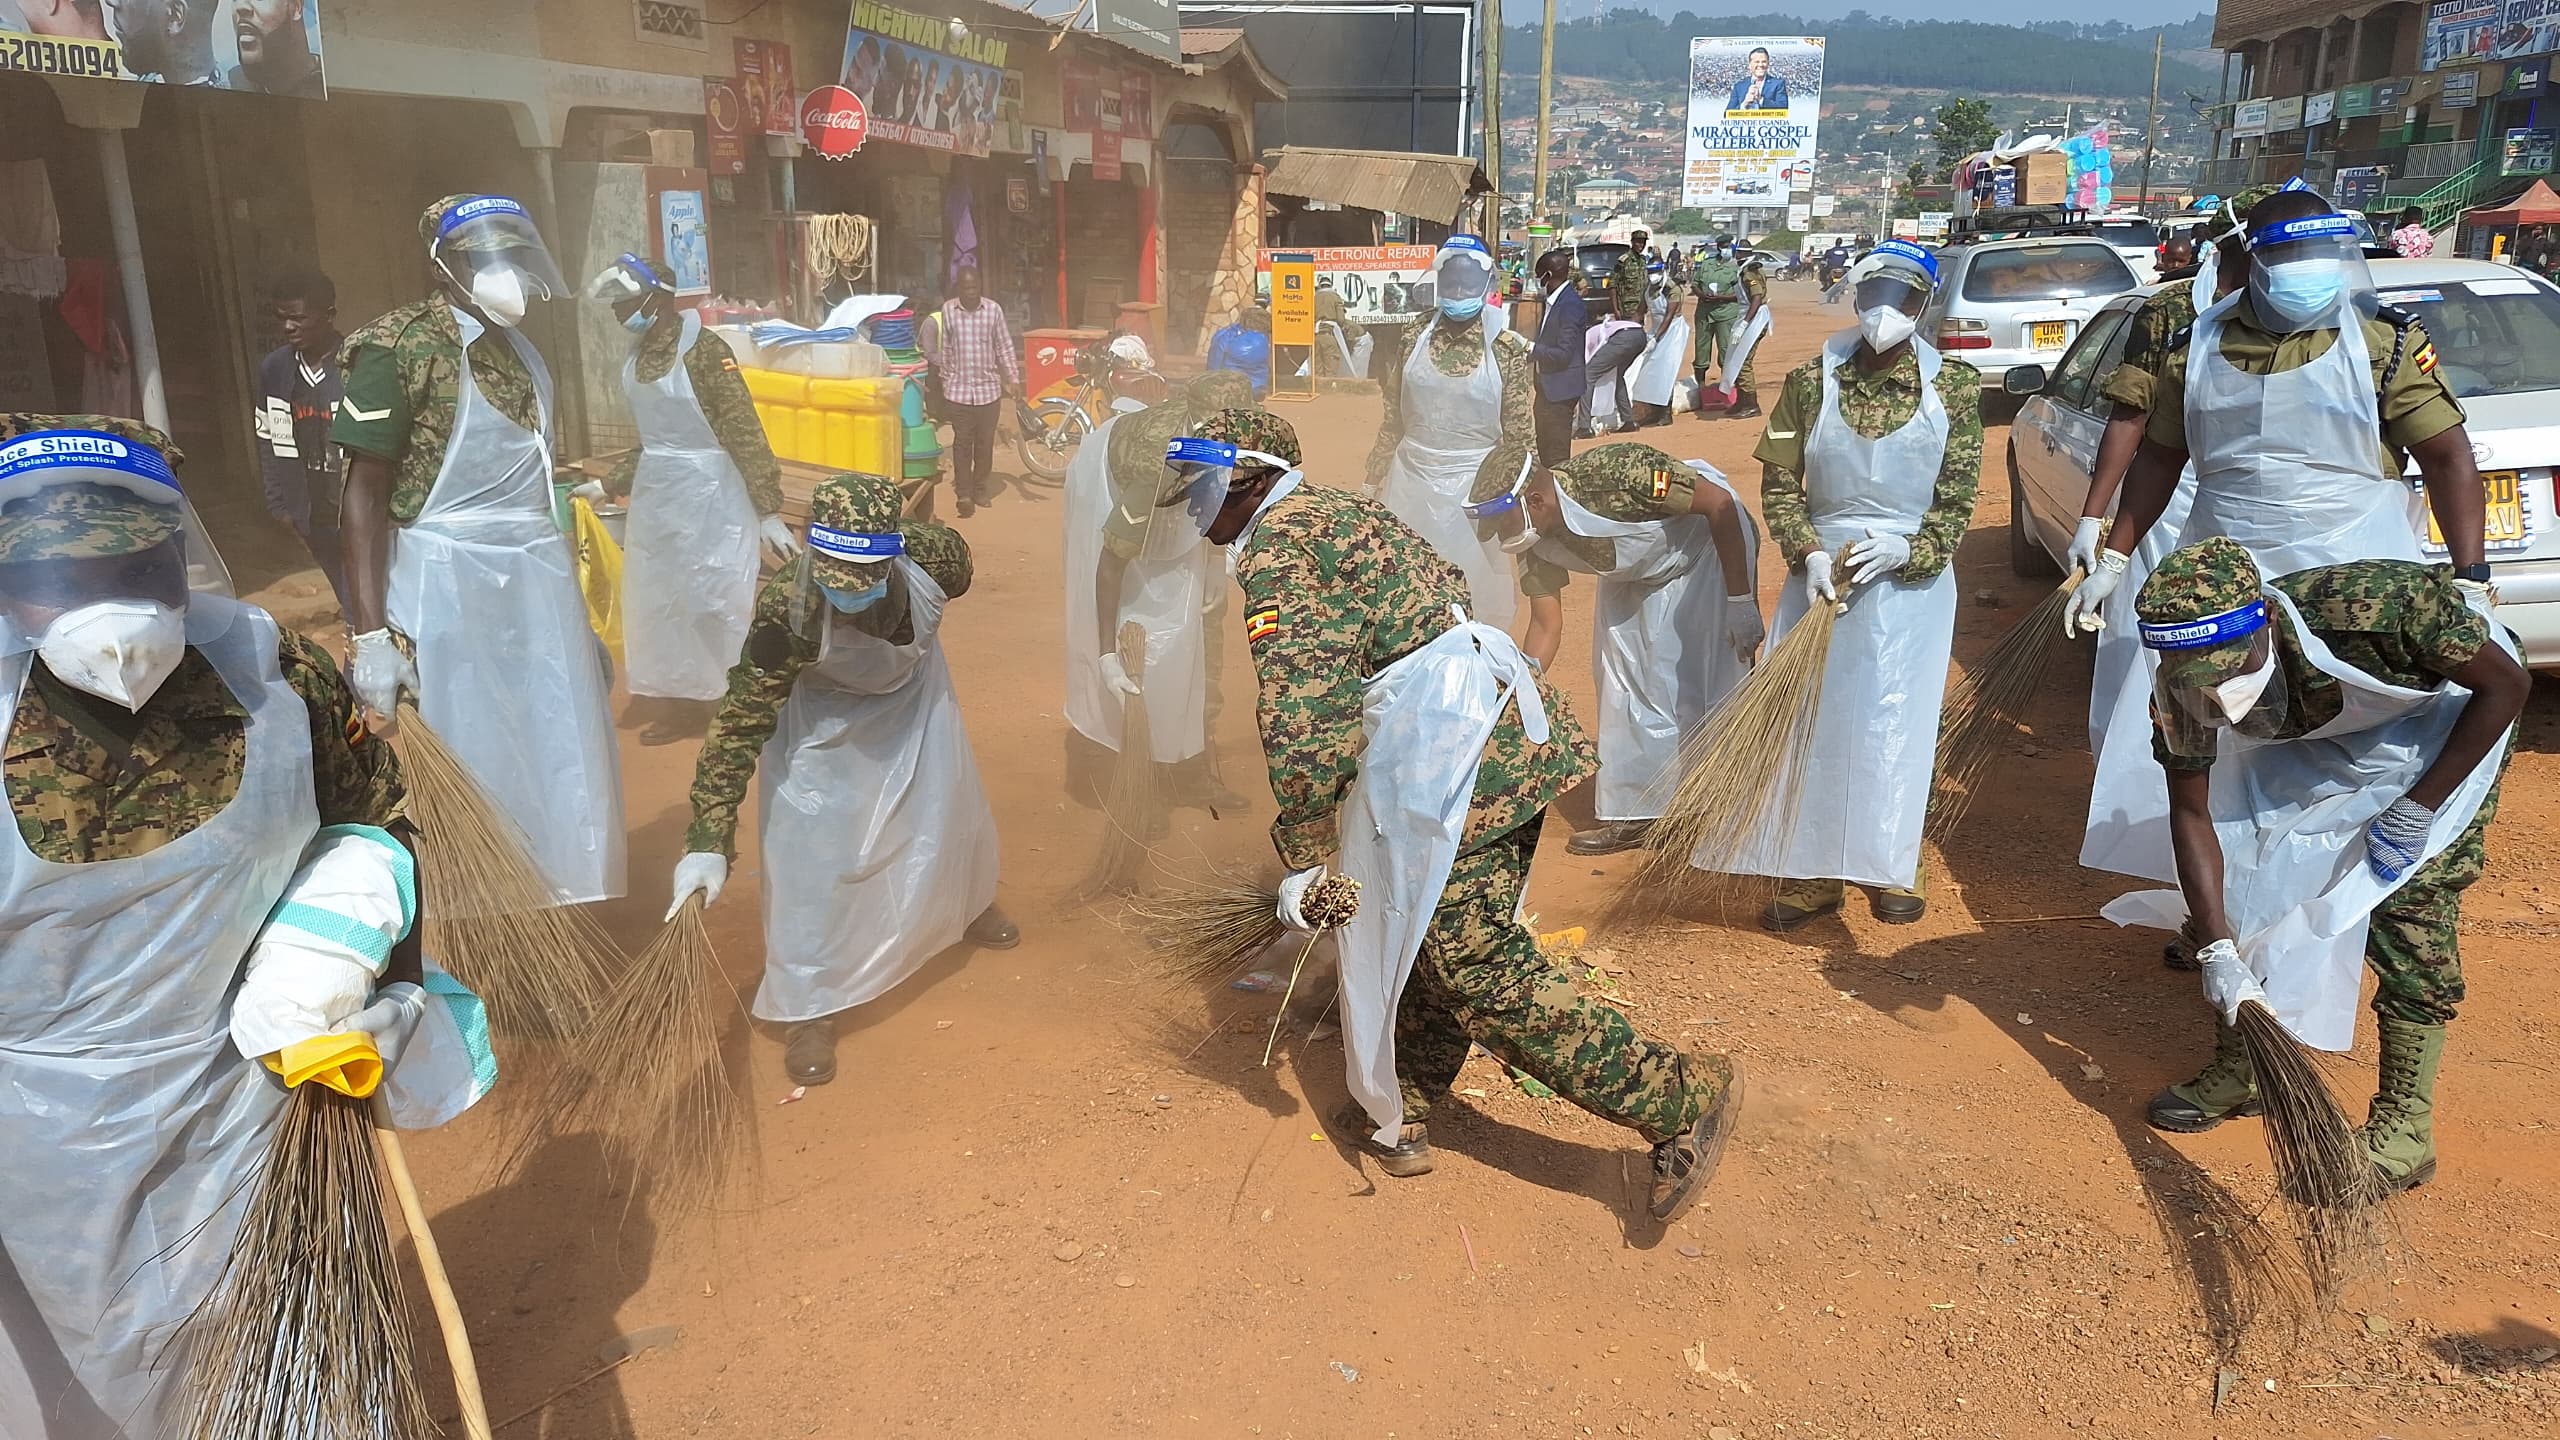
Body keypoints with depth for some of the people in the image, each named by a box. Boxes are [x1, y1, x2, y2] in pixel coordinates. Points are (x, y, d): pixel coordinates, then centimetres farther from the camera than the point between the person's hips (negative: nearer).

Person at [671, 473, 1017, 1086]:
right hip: (820, 709, -4)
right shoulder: (785, 610, -43)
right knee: (810, 853, -11)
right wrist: (708, 844, -40)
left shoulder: (935, 552, -36)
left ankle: (968, 903, 53)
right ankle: (811, 1007, 8)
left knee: (950, 806, 20)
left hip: (914, 689, 4)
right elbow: (737, 729, -37)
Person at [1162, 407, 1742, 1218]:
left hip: (1452, 748, -10)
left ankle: (1682, 1099, 0)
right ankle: (1399, 1115, 31)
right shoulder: (1332, 513, 24)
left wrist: (1301, 859, -8)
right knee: (1427, 933, 18)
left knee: (1482, 970, -4)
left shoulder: (1274, 548, -6)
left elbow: (1302, 718, -15)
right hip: (1502, 726, 10)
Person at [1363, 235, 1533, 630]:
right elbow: (1392, 420, 8)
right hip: (1411, 485, 3)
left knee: (1478, 601, 6)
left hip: (1475, 489, -2)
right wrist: (1374, 486, 10)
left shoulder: (1507, 349, -7)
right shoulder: (1414, 339, 0)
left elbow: (1520, 435, -3)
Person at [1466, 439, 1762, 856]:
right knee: (1623, 681, 3)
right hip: (1639, 572, 7)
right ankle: (1636, 812, 11)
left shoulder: (1618, 474, -38)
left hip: (1714, 546, -7)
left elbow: (1720, 503, -29)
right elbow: (1546, 626, -7)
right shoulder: (1537, 541, -17)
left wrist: (1741, 602, -26)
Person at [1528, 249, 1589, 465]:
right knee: (1545, 450, 18)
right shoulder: (1554, 301, 10)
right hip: (1548, 386, 10)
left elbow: (1563, 354, -23)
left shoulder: (1570, 305, -20)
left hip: (1561, 389, -10)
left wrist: (1529, 348, -20)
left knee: (1556, 456, -5)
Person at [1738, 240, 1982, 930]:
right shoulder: (1811, 380, -4)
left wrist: (1906, 549, -18)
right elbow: (1778, 483, 0)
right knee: (1807, 719, 2)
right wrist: (1809, 553, -14)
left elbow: (1957, 499, -1)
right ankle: (1812, 873, 14)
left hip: (1910, 577, -1)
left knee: (1895, 726, 1)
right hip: (1821, 571, 1)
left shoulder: (1953, 387, -4)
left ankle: (1889, 870, 17)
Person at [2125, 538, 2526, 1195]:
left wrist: (2416, 811, -25)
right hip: (2317, 730, 4)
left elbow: (2507, 684, -26)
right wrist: (2219, 951, -23)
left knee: (2410, 895, -15)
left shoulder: (2368, 606, -42)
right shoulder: (2185, 686, -28)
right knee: (2245, 868, -4)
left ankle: (2406, 1117, -3)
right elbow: (2192, 814, -18)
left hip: (2446, 714, -4)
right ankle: (2240, 1066, 16)